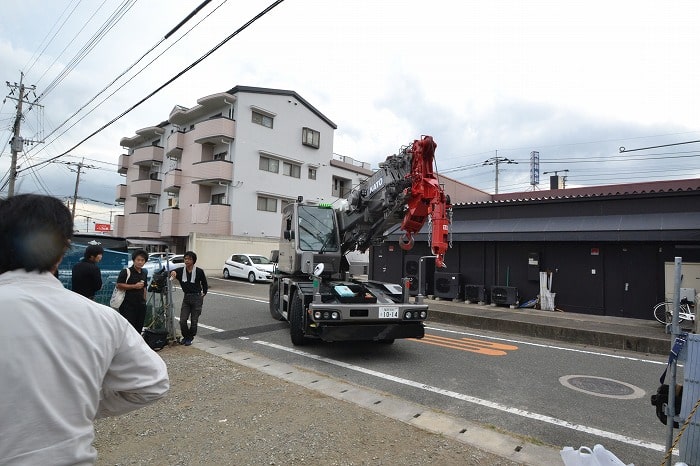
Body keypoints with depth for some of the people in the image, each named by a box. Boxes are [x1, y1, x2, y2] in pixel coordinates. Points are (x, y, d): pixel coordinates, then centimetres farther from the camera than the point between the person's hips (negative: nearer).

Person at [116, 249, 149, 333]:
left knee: (138, 328, 10)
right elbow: (119, 285, -14)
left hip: (140, 305, 6)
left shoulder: (144, 273, 15)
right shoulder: (126, 272, -7)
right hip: (128, 305, -6)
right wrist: (134, 286, -16)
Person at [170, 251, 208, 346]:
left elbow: (204, 283, 7)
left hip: (197, 298, -3)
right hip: (186, 297, 3)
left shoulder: (199, 272, -7)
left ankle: (190, 338, 22)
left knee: (194, 321, 3)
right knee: (182, 320, -1)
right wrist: (172, 273, -32)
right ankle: (185, 336, 23)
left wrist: (203, 294, 11)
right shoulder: (181, 271, -1)